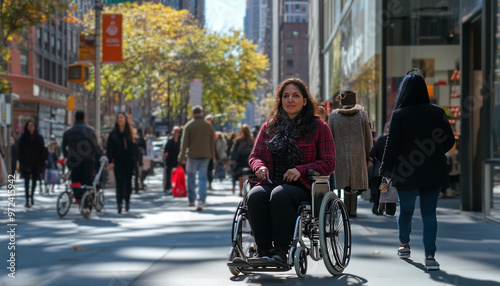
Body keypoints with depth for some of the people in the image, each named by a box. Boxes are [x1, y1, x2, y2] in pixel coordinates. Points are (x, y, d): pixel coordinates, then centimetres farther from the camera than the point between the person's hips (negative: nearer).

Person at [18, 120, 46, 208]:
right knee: (27, 181, -2)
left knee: (34, 180, 10)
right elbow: (20, 150, 1)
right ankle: (27, 200, -1)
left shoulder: (39, 137, 0)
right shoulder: (23, 137, -1)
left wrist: (41, 162, -4)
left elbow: (43, 150, 1)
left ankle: (31, 195, 35)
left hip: (36, 163, 1)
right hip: (26, 163, -1)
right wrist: (21, 161, -7)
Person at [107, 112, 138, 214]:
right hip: (118, 162, -2)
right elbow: (109, 149, -1)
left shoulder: (130, 133, 6)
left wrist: (135, 159, -3)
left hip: (129, 161, 2)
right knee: (120, 182, -11)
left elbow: (134, 147, 6)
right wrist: (111, 161, -11)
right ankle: (119, 202, -16)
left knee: (128, 181, 7)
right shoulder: (113, 134, 2)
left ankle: (127, 200, 20)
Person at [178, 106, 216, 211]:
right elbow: (212, 142, 9)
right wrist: (212, 156, 17)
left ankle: (191, 200, 18)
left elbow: (184, 142, -6)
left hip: (192, 155, -2)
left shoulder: (188, 125, -3)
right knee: (202, 178, 0)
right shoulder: (208, 125, 5)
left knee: (191, 177, 11)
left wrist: (182, 156, -4)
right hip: (205, 156, 2)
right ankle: (201, 201, -13)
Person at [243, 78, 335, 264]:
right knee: (255, 195, -31)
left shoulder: (318, 127, 8)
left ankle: (281, 251, -36)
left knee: (280, 195, -37)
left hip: (303, 186, -3)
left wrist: (301, 170, -14)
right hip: (271, 183, 4)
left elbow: (329, 163, 2)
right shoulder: (268, 127, 19)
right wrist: (259, 166, -5)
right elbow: (254, 156, 21)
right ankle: (263, 250, -34)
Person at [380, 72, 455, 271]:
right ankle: (430, 256, -7)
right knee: (429, 212, 3)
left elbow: (392, 145, -9)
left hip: (407, 174, -1)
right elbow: (450, 141, 4)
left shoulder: (399, 115, -8)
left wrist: (386, 171, -1)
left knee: (406, 210, 17)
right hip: (434, 173, 2)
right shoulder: (437, 113, 0)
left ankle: (404, 245, 37)